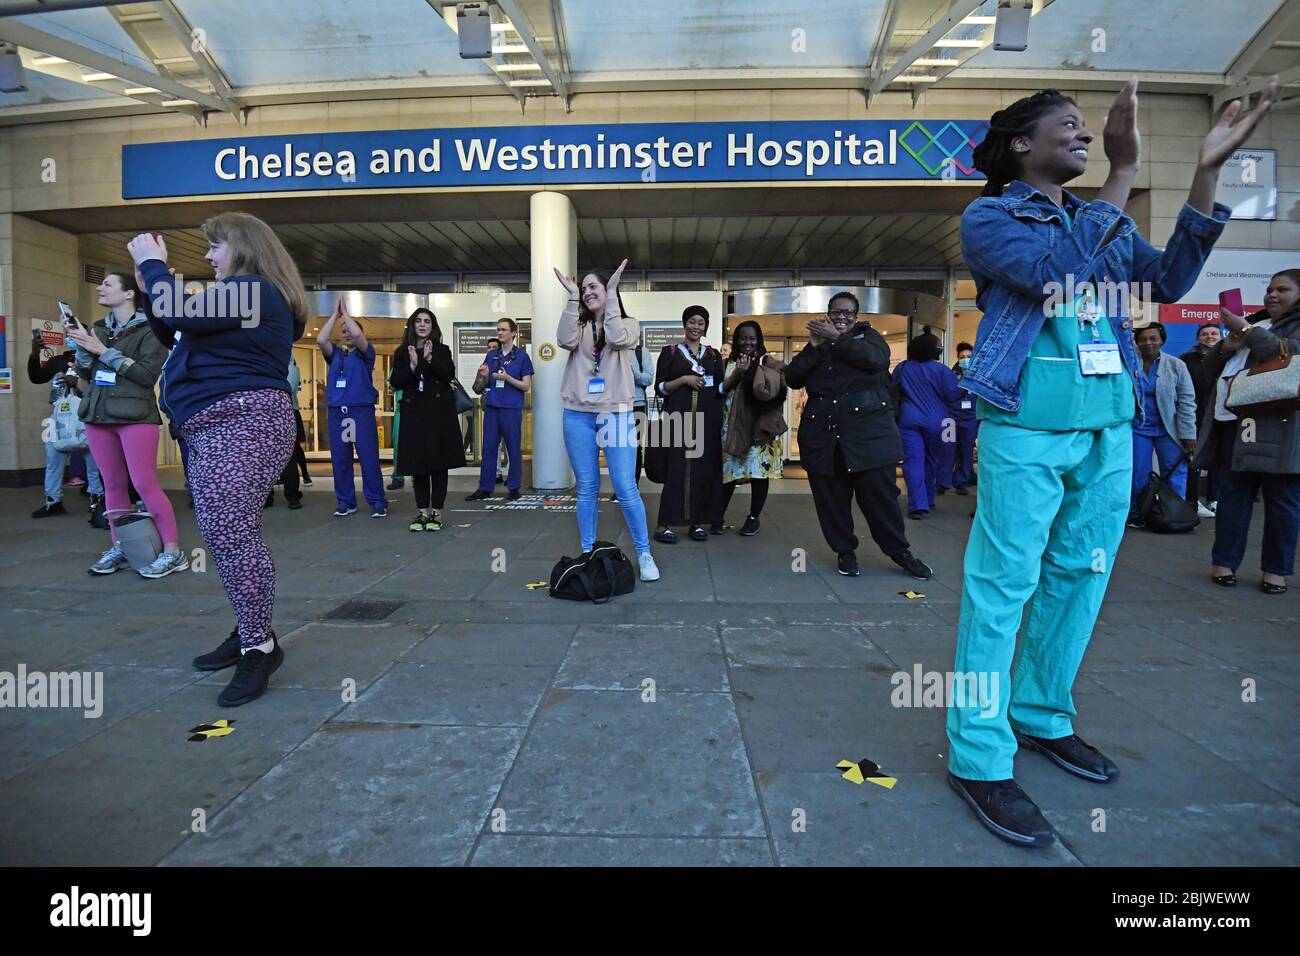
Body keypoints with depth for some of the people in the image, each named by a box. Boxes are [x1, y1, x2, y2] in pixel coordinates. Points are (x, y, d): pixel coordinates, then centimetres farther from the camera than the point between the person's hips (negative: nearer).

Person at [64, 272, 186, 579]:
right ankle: (120, 548, 17)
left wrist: (105, 352, -13)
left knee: (144, 484, -10)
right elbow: (86, 375, 14)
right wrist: (82, 345, -2)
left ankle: (173, 551, -6)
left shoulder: (149, 329, -4)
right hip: (99, 415, 6)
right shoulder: (99, 328, 14)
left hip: (135, 415, -6)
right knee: (113, 485, 9)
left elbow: (148, 374, -14)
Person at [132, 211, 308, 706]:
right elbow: (172, 332, 28)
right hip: (215, 430, 12)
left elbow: (180, 316, -18)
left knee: (232, 534, -16)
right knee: (223, 536, 13)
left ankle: (260, 647, -10)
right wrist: (153, 283, 17)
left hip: (243, 424, -12)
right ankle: (251, 633, 22)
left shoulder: (255, 290, -10)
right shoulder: (238, 293, 24)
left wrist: (152, 263, -2)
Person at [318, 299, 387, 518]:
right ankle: (345, 502, 13)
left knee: (369, 459, -6)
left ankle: (377, 503, -1)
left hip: (361, 411, -4)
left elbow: (358, 335, -13)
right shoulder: (336, 355, 17)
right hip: (337, 412, 4)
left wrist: (345, 312, 1)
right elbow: (320, 340, -1)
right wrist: (335, 314, 5)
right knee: (339, 460, 5)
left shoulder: (366, 354, 6)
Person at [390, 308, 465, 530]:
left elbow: (449, 375, -7)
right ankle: (422, 511, 11)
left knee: (439, 463, -2)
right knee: (417, 464, 2)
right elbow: (395, 382, 1)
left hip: (439, 412, -1)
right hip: (414, 414, 1)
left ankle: (436, 512, 6)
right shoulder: (402, 352, 11)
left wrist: (430, 359, -20)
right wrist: (412, 367, -14)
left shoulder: (442, 350, 9)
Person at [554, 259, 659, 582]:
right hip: (578, 416, 2)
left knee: (626, 489, -4)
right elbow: (565, 341, -11)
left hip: (616, 415, -2)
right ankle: (587, 552, 19)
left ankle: (644, 553, 9)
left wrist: (612, 293, -14)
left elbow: (618, 339, -17)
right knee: (586, 489, 7)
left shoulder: (627, 323, 7)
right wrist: (572, 297, -11)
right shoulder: (579, 326, 11)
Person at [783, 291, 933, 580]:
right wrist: (814, 346, -7)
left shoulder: (868, 335, 10)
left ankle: (900, 551, 16)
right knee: (831, 500, 4)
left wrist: (836, 338, -10)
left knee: (880, 494, -1)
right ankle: (845, 552, 20)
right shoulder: (815, 346, 18)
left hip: (869, 433, -3)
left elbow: (875, 358, -14)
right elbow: (792, 379, 3)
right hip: (824, 436, 3)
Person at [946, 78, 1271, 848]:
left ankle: (1042, 717, 27)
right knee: (1003, 586, -7)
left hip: (1108, 424, 7)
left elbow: (1168, 281, 7)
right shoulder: (989, 217, 1)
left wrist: (1209, 172, 5)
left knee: (1079, 579, 11)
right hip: (1027, 426, -7)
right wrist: (1126, 171, -13)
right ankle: (981, 759, 2)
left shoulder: (1100, 218, 19)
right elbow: (1056, 276, -16)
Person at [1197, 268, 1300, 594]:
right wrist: (1228, 345, 0)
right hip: (1235, 424, 5)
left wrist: (1247, 330, -10)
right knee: (1232, 495, 5)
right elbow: (1210, 369, 19)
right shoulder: (1254, 323, 23)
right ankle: (1224, 562, 9)